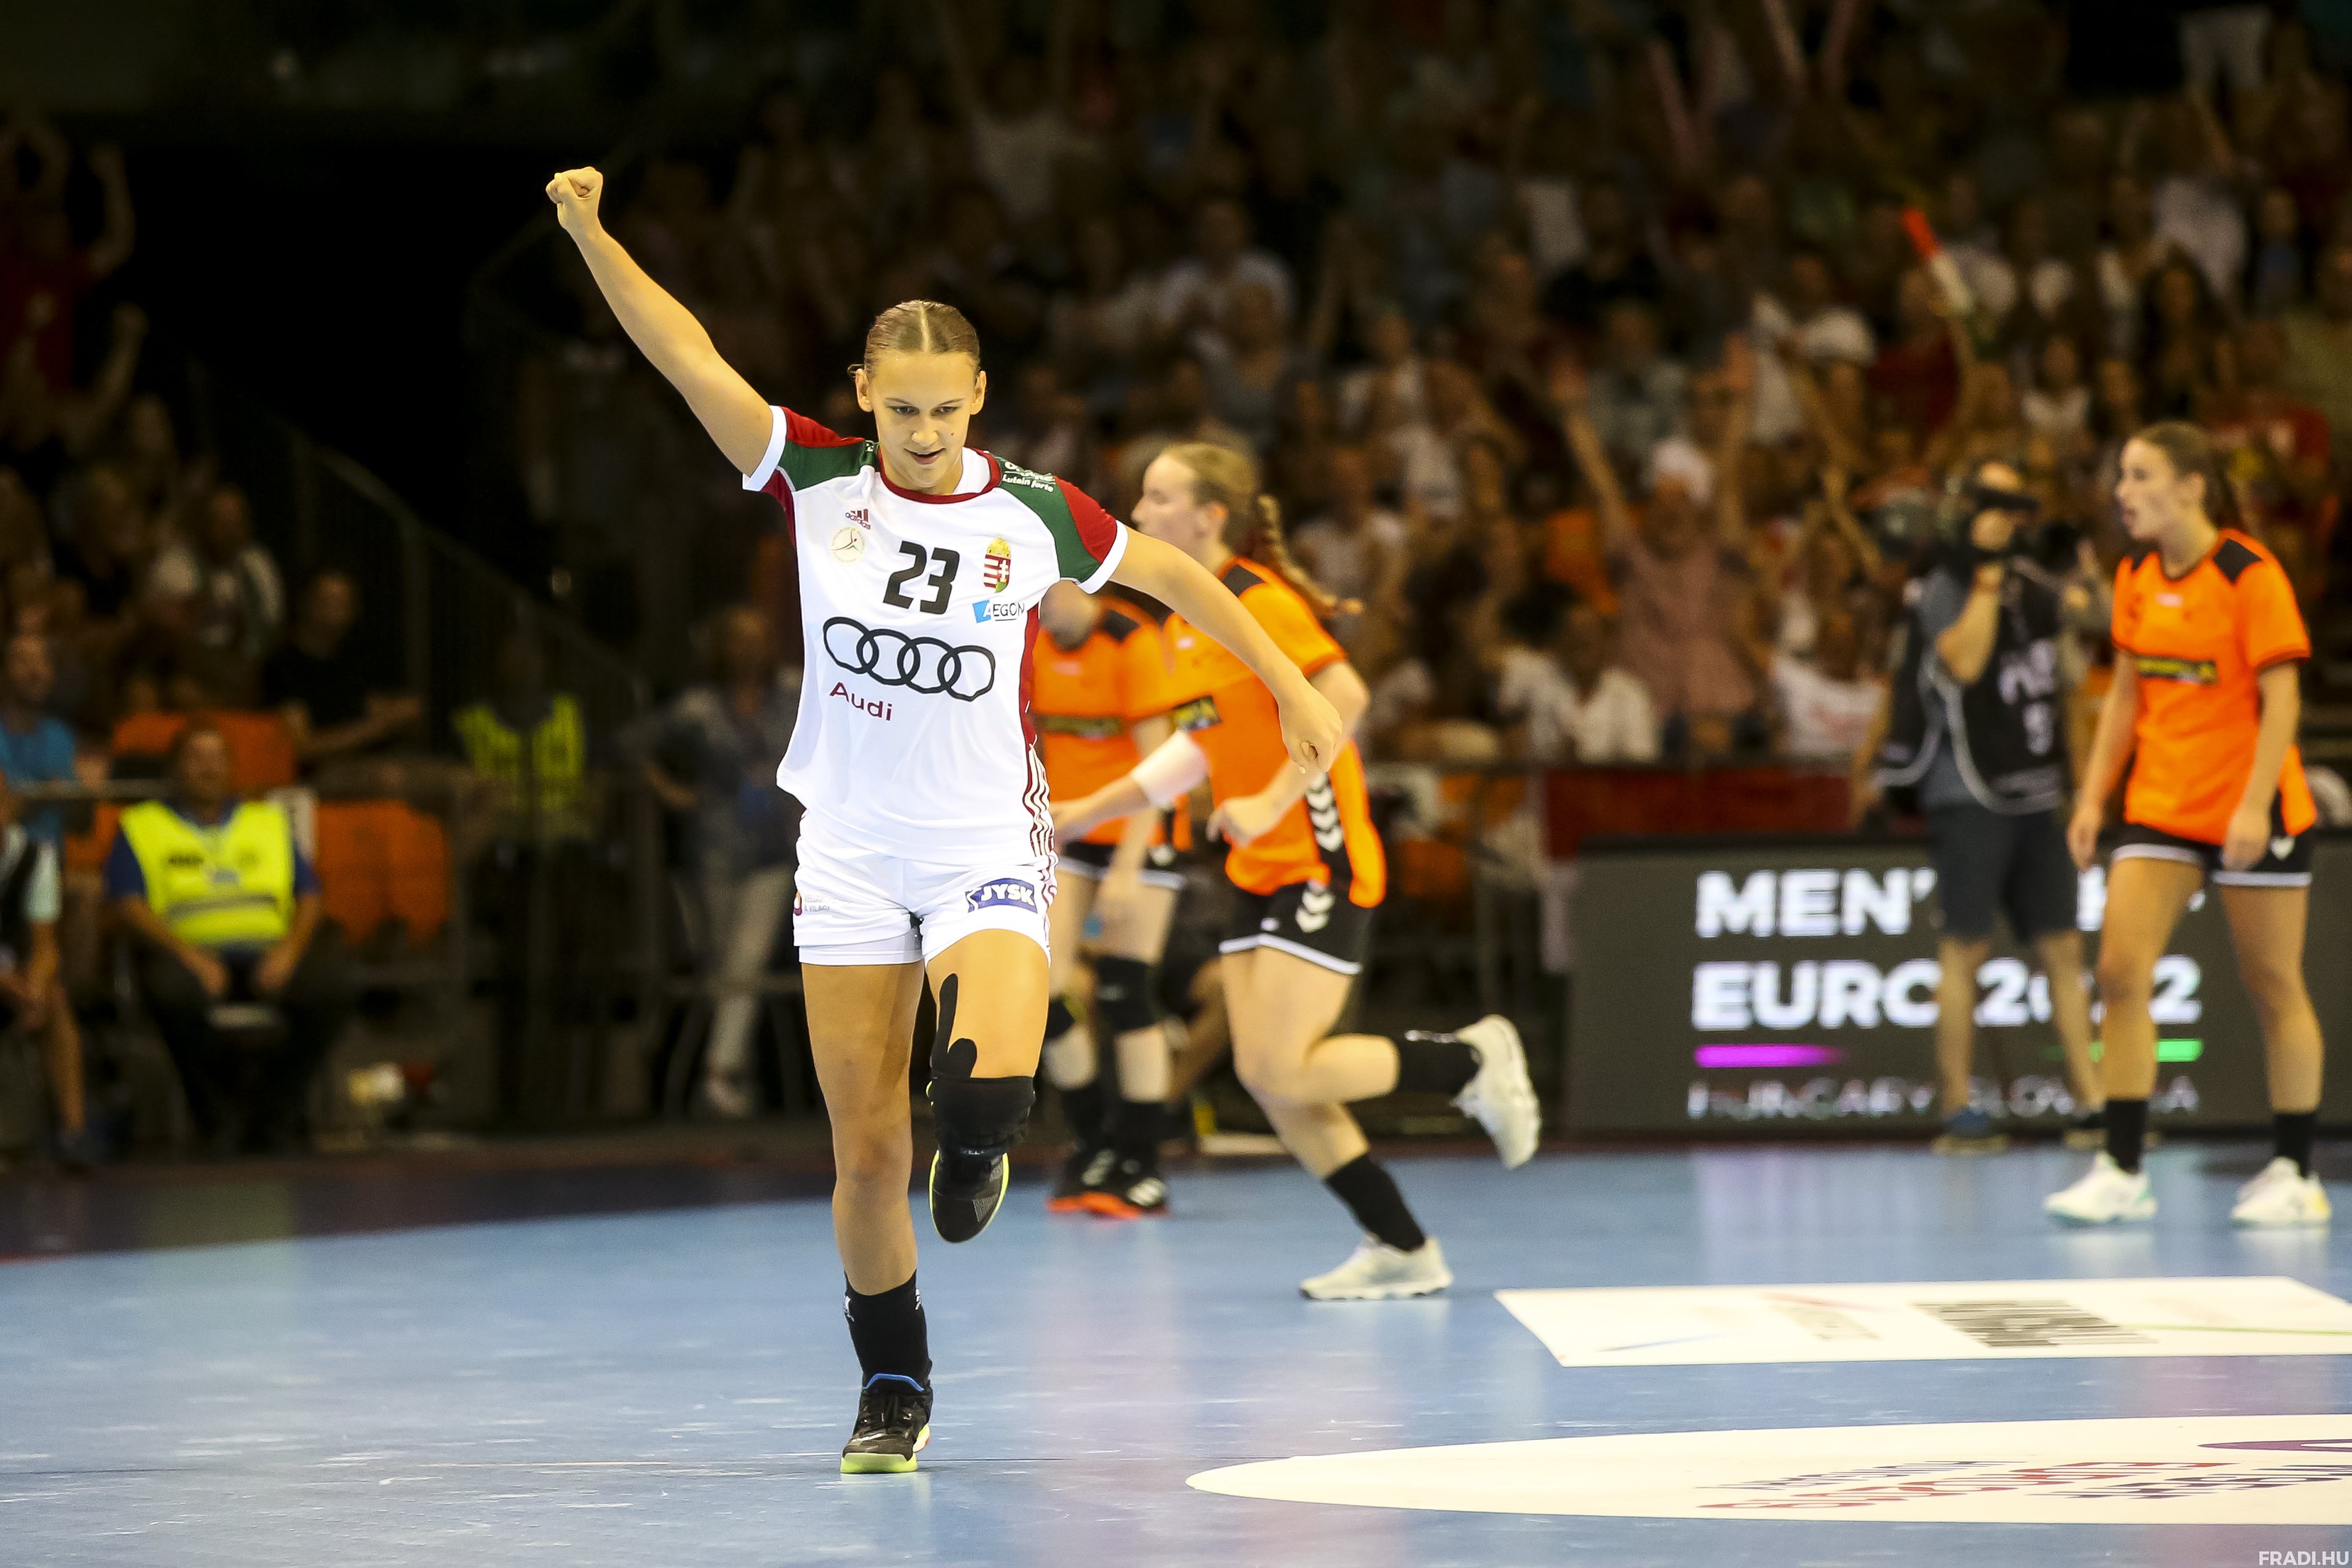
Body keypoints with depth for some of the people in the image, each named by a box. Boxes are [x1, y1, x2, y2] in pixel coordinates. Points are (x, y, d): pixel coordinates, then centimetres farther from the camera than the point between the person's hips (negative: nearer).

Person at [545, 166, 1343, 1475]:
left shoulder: (1034, 515, -7)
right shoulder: (818, 481, -6)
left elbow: (1175, 575, 8)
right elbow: (691, 359, -13)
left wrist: (1295, 690, 10)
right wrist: (591, 232, -25)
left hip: (988, 844, -1)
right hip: (850, 851, 1)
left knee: (991, 1092, -27)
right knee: (867, 1148, 2)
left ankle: (975, 1148, 11)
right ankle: (895, 1392, 20)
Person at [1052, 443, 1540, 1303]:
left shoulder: (1258, 601, -14)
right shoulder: (1186, 620, 12)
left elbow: (1343, 696, -25)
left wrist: (1273, 802, -28)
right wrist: (1089, 810, 23)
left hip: (1320, 862, -9)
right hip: (1259, 873, 9)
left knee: (1286, 1070, -14)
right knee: (1266, 1077, 2)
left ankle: (1471, 1060, 7)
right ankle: (1402, 1250, 9)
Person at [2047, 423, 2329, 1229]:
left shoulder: (2250, 574, -13)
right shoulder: (2137, 574, 6)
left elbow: (2282, 698, -15)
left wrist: (2254, 805, -23)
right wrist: (2094, 795, 8)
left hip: (2252, 814, -6)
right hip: (2160, 806, 6)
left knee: (2273, 987, 3)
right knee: (2120, 972, -7)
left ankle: (2295, 1176, 13)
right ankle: (2122, 1172, -4)